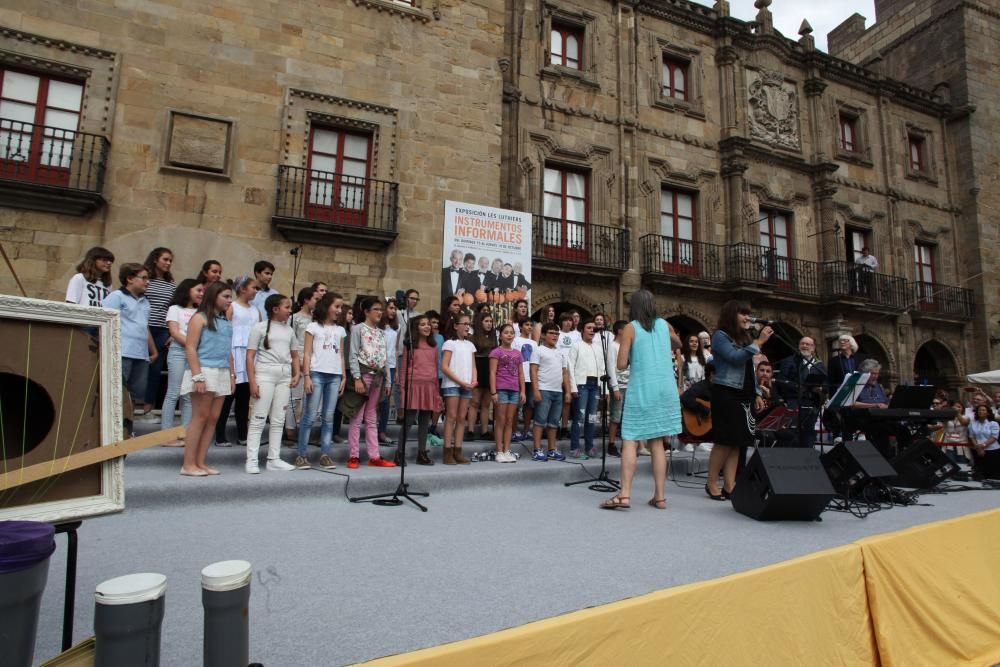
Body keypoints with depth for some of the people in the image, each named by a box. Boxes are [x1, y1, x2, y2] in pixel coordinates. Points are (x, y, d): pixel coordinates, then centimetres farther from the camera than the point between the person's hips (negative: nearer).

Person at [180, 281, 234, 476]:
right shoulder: (200, 317, -3)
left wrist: (232, 374, 13)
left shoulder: (225, 321, 17)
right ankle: (188, 464, 2)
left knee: (213, 418, 4)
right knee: (200, 417, -5)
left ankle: (200, 462, 10)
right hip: (204, 371, -6)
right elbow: (190, 348, -10)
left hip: (222, 374, 6)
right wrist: (198, 377, -17)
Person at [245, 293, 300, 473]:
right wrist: (252, 381, -12)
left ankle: (274, 459, 15)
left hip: (284, 377, 5)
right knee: (258, 419, -3)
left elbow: (295, 356, 19)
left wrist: (296, 374, 2)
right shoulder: (260, 327, -2)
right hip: (265, 375, -5)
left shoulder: (289, 330, 14)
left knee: (278, 420, 8)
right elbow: (250, 356, -5)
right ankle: (252, 460, 2)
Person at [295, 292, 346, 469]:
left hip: (335, 376, 4)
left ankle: (325, 454, 7)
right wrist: (306, 376, -10)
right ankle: (301, 454, 2)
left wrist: (343, 377, 9)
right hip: (317, 374, -4)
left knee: (329, 417, 4)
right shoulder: (313, 327, 3)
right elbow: (306, 354, -1)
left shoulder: (340, 330, 16)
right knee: (310, 415, -4)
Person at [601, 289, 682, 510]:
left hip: (641, 390, -4)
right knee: (657, 443, 9)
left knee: (630, 441, -3)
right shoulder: (664, 324, 10)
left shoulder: (630, 328, -4)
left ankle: (624, 495, -11)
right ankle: (660, 496, 9)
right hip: (665, 390, 4)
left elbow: (621, 365, -8)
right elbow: (678, 343, 32)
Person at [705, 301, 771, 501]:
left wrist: (757, 394, 13)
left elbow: (750, 370, 20)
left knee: (738, 442, 5)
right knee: (724, 441, -5)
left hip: (745, 396, 8)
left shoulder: (745, 338, 17)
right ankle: (711, 484, 6)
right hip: (726, 394, -7)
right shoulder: (720, 336, -5)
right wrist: (759, 342, -20)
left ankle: (729, 486, 8)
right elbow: (735, 357, -20)